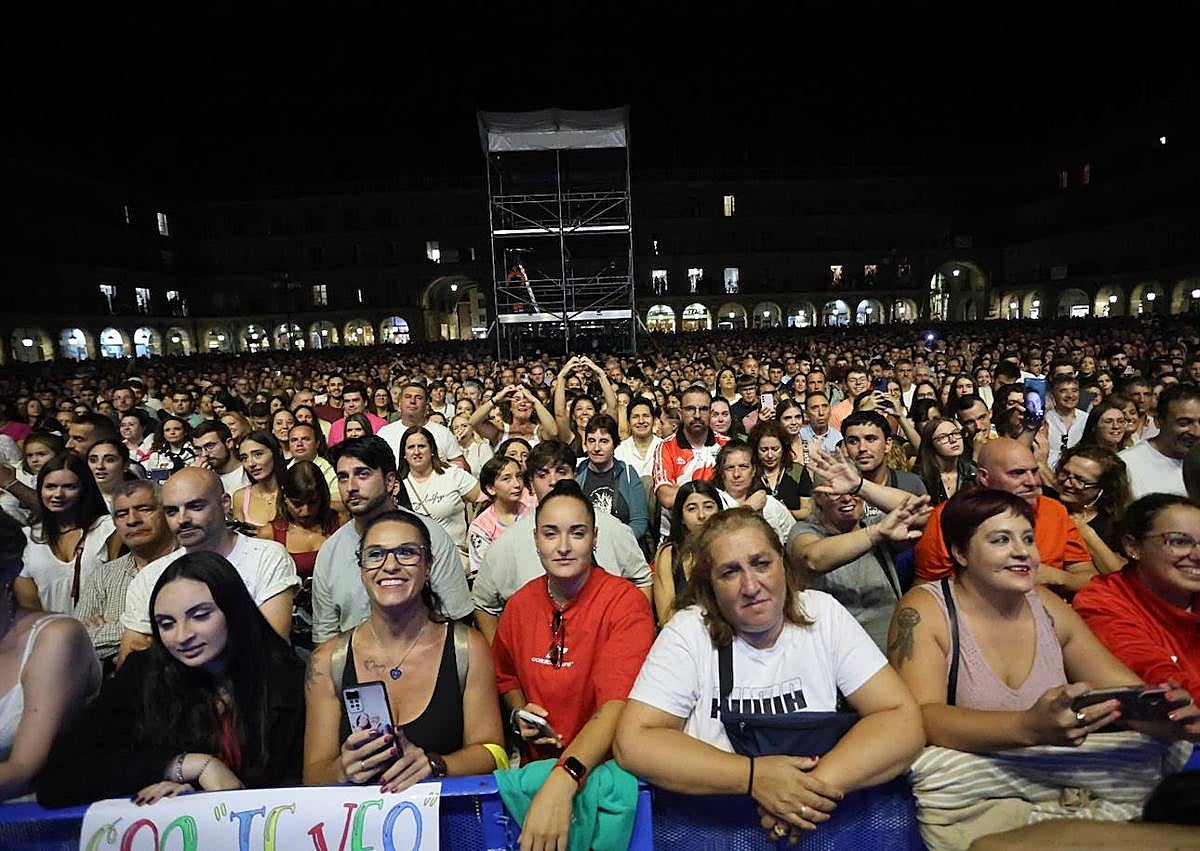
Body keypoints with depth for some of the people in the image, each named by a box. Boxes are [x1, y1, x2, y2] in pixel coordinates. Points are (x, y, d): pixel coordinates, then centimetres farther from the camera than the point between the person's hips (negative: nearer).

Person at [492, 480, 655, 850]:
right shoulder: (520, 605, 1)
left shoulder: (625, 604, -15)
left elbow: (617, 705, -24)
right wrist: (518, 713, -1)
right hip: (537, 764, 3)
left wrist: (563, 780, -36)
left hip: (602, 770, -3)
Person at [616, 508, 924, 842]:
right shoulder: (688, 631, -9)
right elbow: (633, 742, -15)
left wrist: (819, 784, -22)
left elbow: (903, 720, -9)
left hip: (818, 823, 1)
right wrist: (753, 776, -21)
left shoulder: (824, 615, -5)